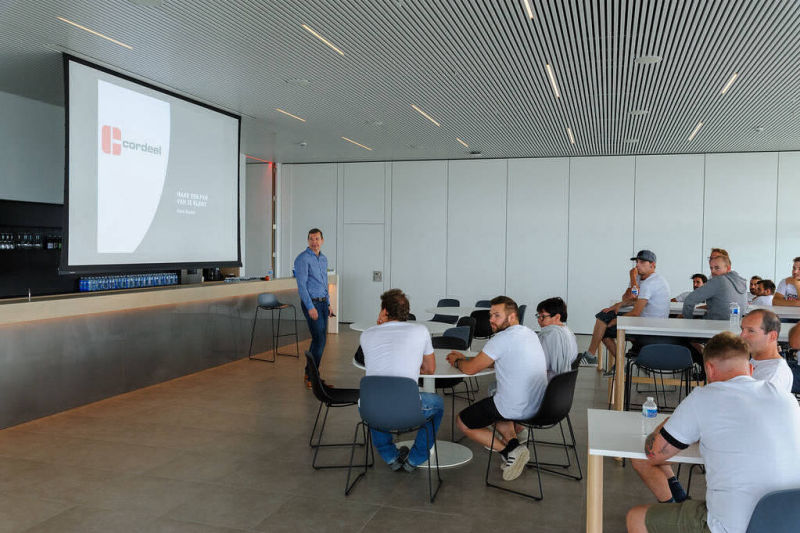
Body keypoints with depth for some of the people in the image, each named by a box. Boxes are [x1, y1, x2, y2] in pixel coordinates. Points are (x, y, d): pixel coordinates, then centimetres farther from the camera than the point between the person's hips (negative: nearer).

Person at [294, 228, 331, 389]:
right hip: (311, 303, -8)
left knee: (319, 339, 10)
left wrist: (328, 303, 17)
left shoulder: (323, 259, 14)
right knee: (319, 340, -11)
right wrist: (310, 307, -21)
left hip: (323, 303, 8)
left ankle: (309, 373, 20)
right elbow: (301, 285, -17)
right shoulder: (303, 259, -12)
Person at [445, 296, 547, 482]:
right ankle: (513, 441, 9)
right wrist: (465, 358, 20)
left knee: (463, 422, 13)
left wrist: (456, 361, 11)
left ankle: (509, 451, -1)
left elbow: (470, 369, -10)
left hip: (515, 409, -8)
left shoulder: (502, 338, -18)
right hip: (538, 405, 8)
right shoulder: (530, 334, 10)